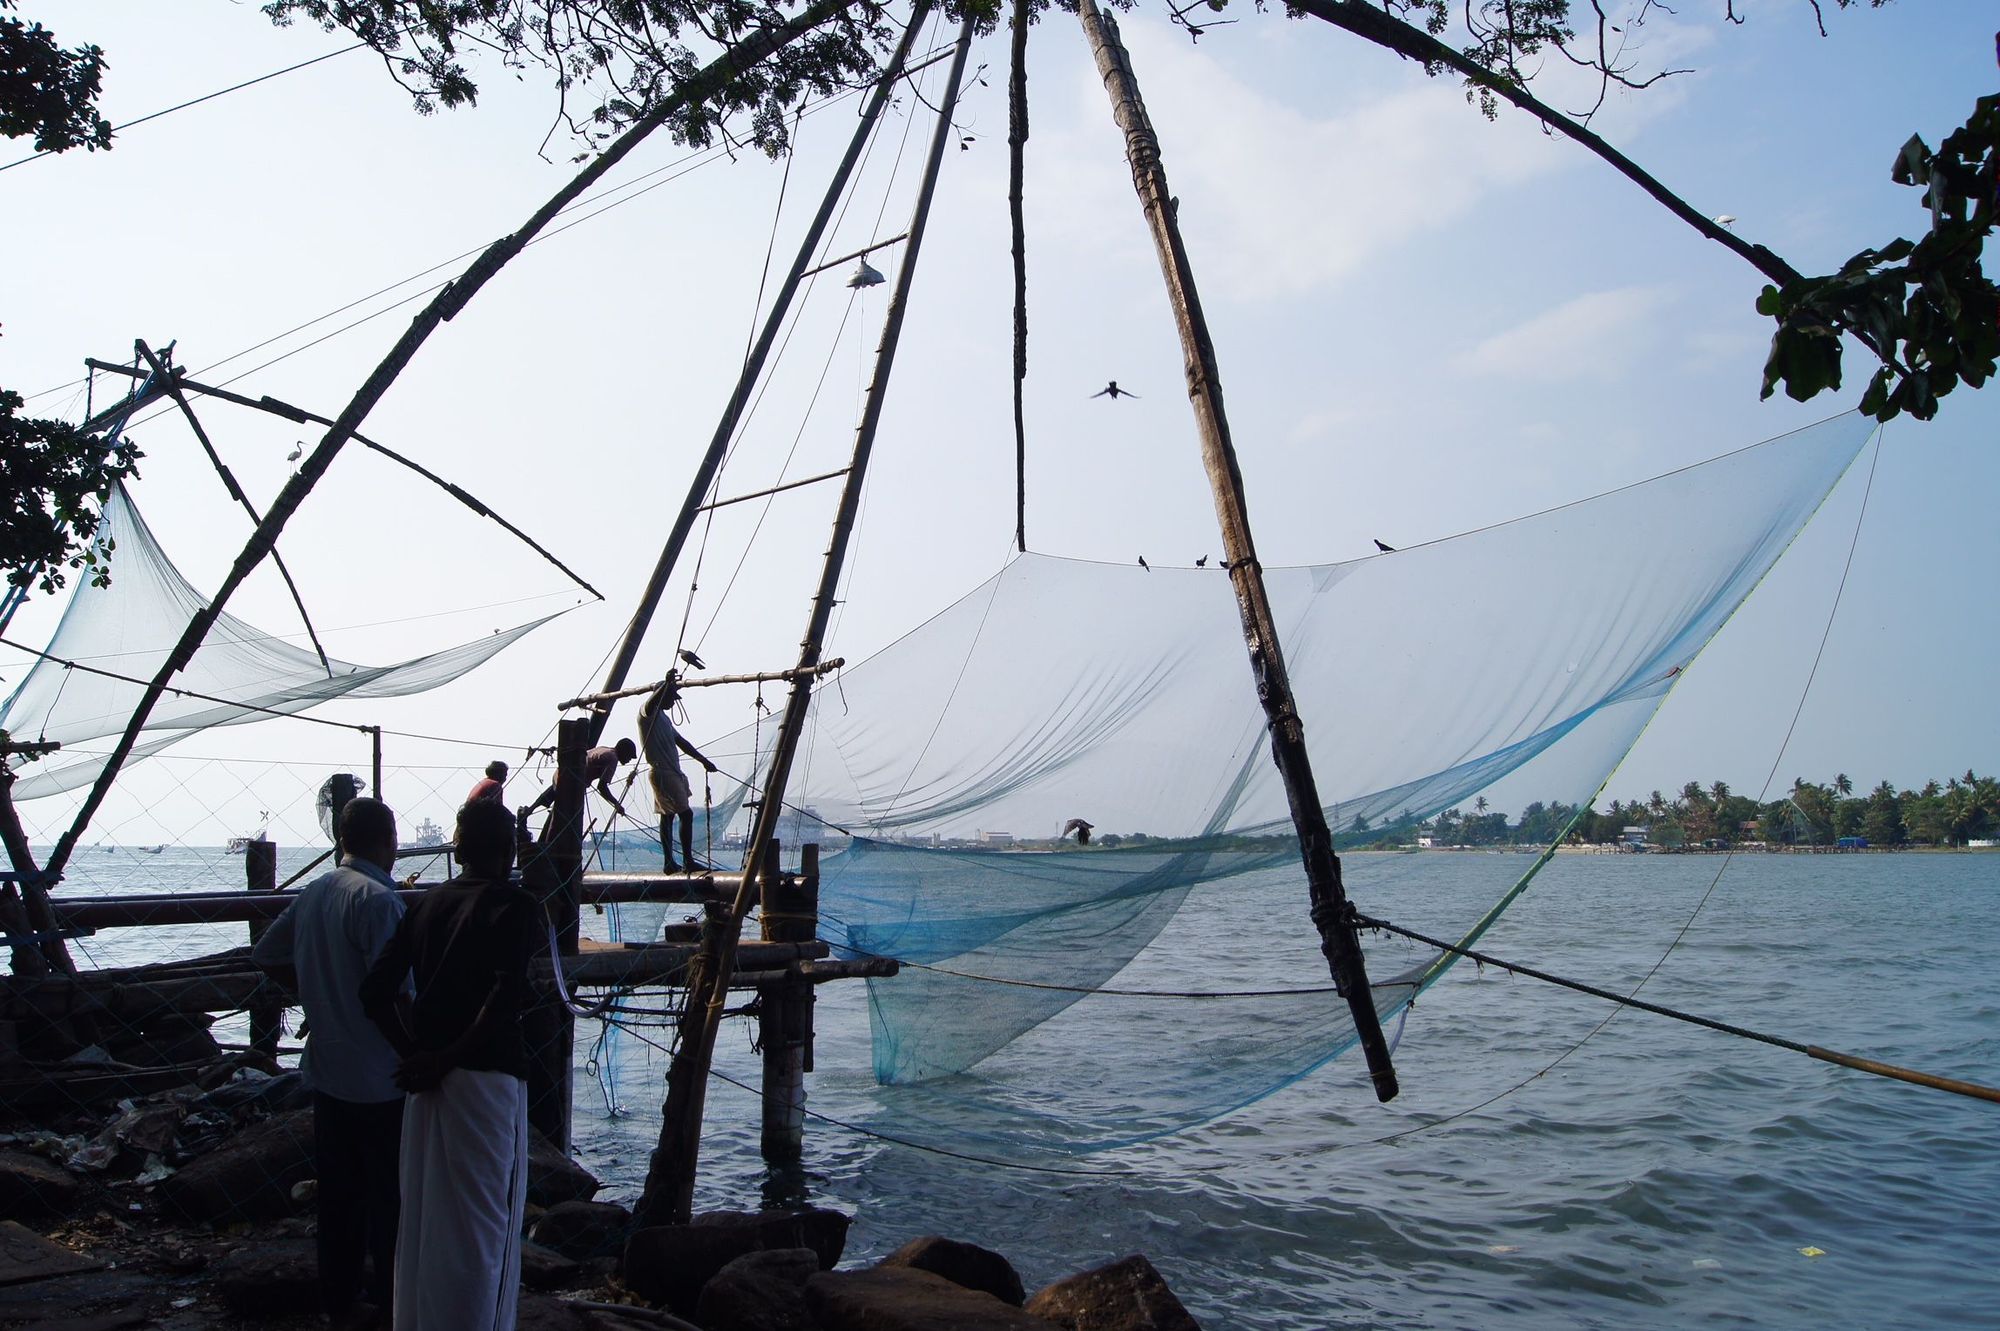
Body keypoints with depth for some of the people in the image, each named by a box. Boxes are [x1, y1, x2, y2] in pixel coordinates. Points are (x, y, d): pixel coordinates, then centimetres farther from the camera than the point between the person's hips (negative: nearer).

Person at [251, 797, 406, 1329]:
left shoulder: (314, 892, 5)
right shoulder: (378, 899, -20)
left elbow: (266, 954, 17)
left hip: (327, 1073, 8)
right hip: (380, 1080, -8)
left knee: (338, 1191, 17)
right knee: (391, 1197, 5)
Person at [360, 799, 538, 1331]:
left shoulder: (427, 903, 8)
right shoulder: (515, 906, -9)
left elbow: (376, 989, 4)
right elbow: (506, 997, -22)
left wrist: (413, 1050, 6)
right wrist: (447, 1059, -14)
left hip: (427, 1078, 6)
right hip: (486, 1077, -6)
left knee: (422, 1217, 19)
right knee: (482, 1224, 4)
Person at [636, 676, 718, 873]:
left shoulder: (663, 717, 20)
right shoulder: (648, 712, -8)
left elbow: (681, 742, 24)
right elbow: (651, 701, -33)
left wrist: (703, 760, 22)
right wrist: (667, 685, -51)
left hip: (672, 772, 10)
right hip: (662, 772, -10)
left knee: (667, 815, 9)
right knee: (686, 813, -12)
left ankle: (670, 862, 10)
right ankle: (688, 860, -11)